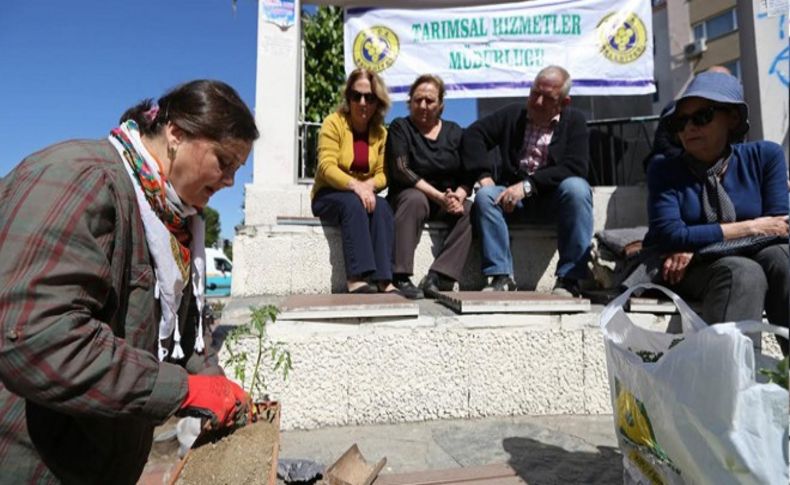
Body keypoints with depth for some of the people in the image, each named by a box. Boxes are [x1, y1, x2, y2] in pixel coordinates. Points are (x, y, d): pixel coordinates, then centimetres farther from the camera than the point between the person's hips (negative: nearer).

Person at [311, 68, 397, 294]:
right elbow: (327, 167, -18)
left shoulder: (380, 132, 6)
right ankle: (356, 279, -42)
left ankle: (383, 280, -35)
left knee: (382, 207, -28)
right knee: (353, 204, -35)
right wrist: (356, 186, -32)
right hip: (328, 195, -3)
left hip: (364, 194, 4)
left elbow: (382, 174, 0)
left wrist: (369, 185, -23)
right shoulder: (334, 122, -7)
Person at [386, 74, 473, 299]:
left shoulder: (454, 132, 12)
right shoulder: (400, 127, 1)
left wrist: (458, 196, -18)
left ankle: (437, 277, -31)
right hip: (409, 194, -3)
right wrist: (439, 196, -22)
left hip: (449, 200, 3)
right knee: (415, 199, -36)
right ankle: (401, 277, -34)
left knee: (470, 210, -26)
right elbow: (400, 170, -13)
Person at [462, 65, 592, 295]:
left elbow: (575, 167, -13)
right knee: (485, 195, -26)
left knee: (577, 188, -32)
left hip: (554, 196, -1)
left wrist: (528, 185, -24)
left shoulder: (574, 121, 1)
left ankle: (569, 278, -26)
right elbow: (474, 134, 2)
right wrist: (484, 175, -13)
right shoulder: (513, 114, 8)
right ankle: (502, 276, -22)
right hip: (514, 196, 2)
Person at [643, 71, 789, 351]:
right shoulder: (664, 170, -5)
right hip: (688, 270, -2)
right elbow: (670, 237, -17)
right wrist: (752, 228, -14)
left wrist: (697, 245, -18)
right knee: (744, 273, -31)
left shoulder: (765, 156, 1)